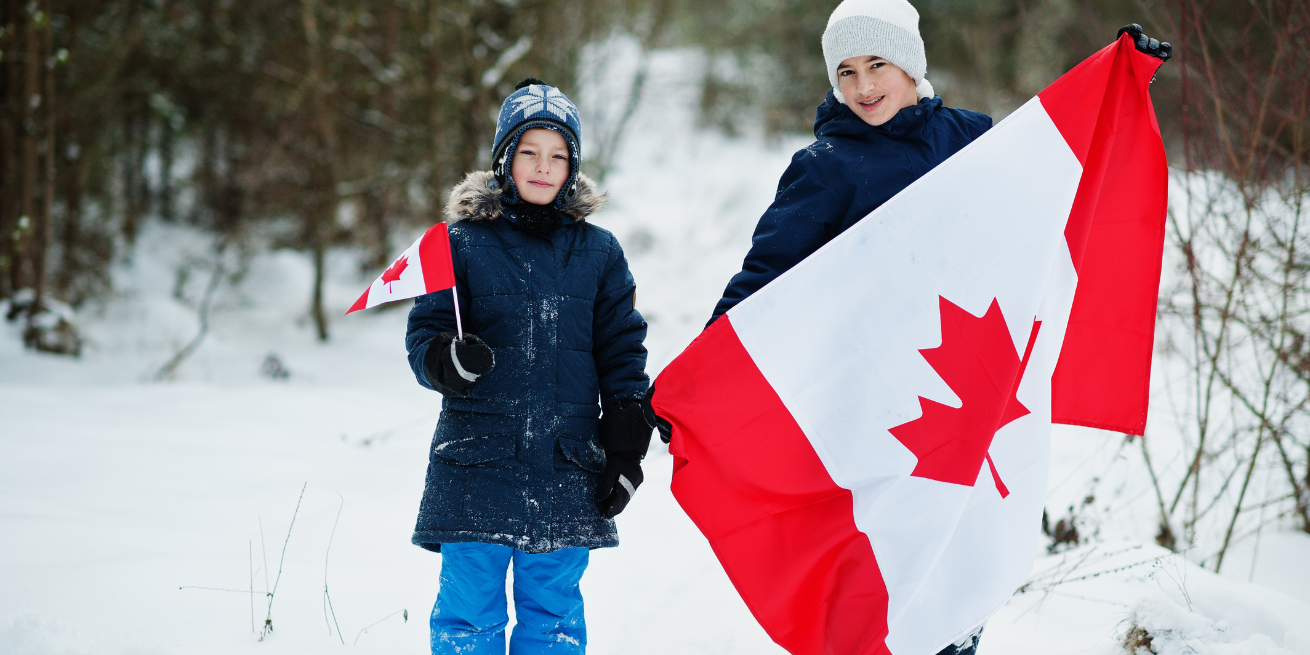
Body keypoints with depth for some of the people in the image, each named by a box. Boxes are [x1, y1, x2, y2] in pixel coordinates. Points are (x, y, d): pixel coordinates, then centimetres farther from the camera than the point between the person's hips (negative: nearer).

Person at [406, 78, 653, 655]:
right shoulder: (464, 243, 3)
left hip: (566, 471, 2)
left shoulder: (597, 252, 9)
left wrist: (625, 450, 5)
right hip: (476, 465, -2)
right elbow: (423, 334, 3)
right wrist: (449, 360, -21)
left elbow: (622, 353, 11)